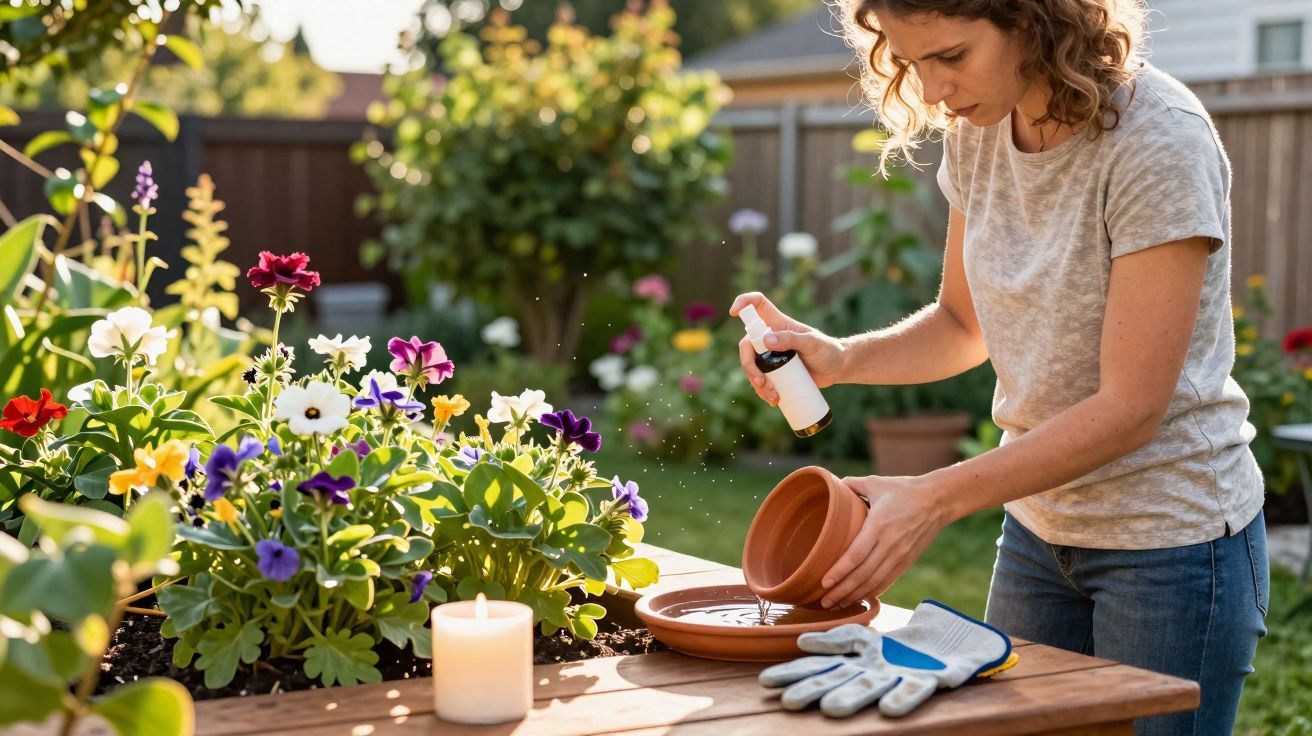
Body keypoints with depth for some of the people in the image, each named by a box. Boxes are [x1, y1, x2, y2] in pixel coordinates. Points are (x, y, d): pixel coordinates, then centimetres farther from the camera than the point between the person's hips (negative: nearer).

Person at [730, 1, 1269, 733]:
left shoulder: (1158, 141, -23)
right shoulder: (977, 130, -2)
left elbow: (1130, 410, -23)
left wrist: (935, 499, -27)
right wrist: (842, 358, -9)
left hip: (1172, 539, -6)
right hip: (1039, 528, 6)